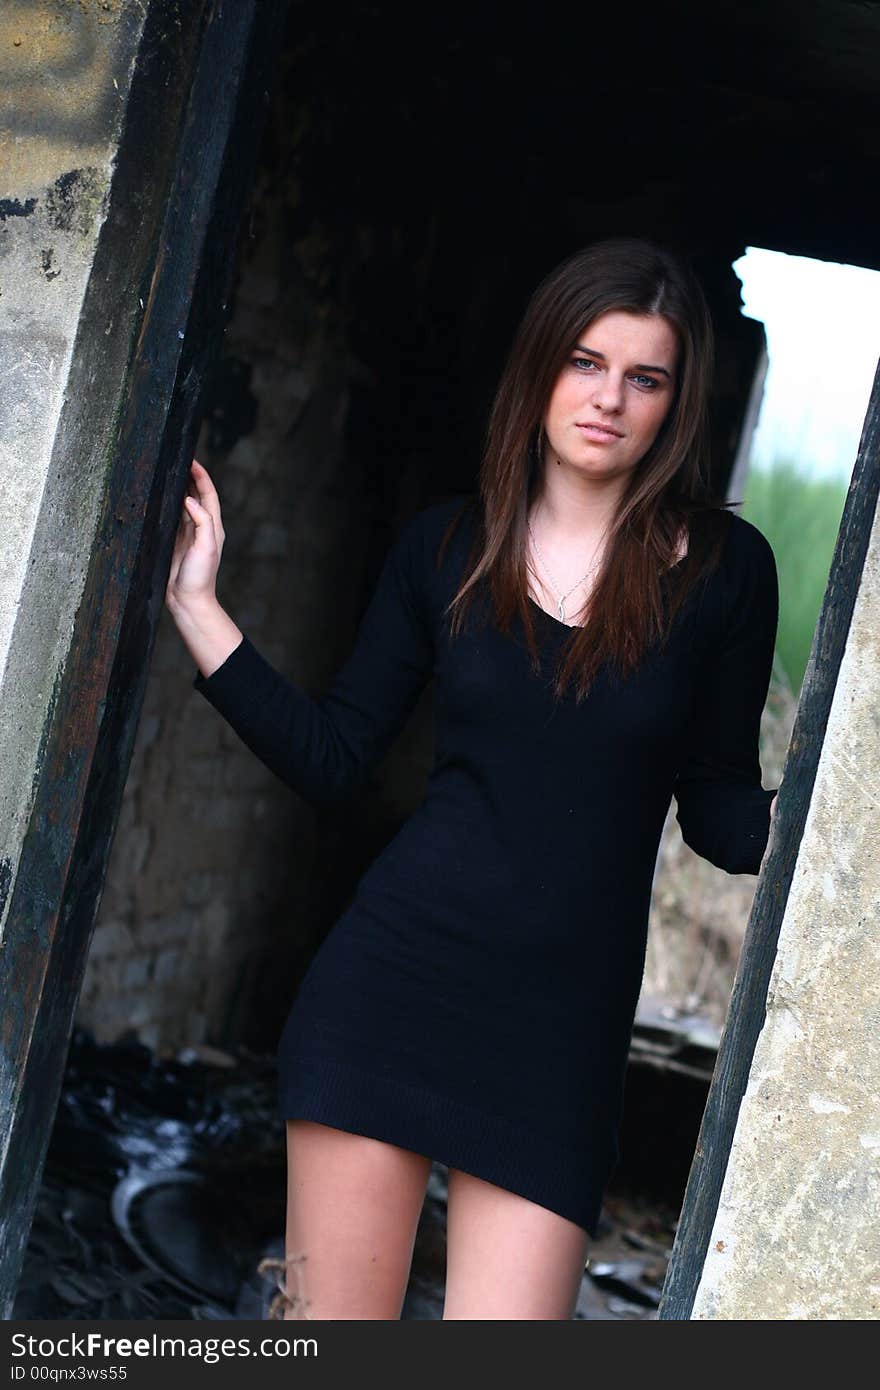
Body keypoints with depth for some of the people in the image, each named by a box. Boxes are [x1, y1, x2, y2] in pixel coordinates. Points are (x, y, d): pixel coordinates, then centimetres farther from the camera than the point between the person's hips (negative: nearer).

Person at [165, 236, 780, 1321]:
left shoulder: (721, 568, 0)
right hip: (393, 975, 1)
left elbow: (720, 811, 5)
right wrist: (197, 610, 1)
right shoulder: (447, 545, 5)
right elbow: (329, 760, 6)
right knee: (331, 1318, 6)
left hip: (561, 1022, 0)